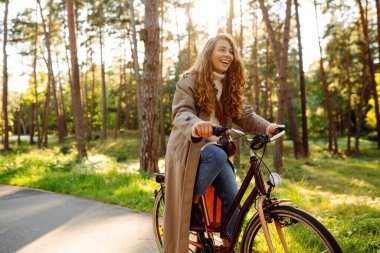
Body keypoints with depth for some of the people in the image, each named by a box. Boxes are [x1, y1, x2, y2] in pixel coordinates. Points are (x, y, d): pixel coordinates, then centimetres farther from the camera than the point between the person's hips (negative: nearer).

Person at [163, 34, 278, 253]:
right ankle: (193, 206, -16)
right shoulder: (190, 80, -8)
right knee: (217, 156, -36)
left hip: (217, 147, 6)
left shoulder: (231, 85, 11)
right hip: (190, 146, -5)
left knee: (232, 195, -9)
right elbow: (181, 113, -22)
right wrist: (195, 125, -47)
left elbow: (244, 114, 1)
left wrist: (266, 127, -20)